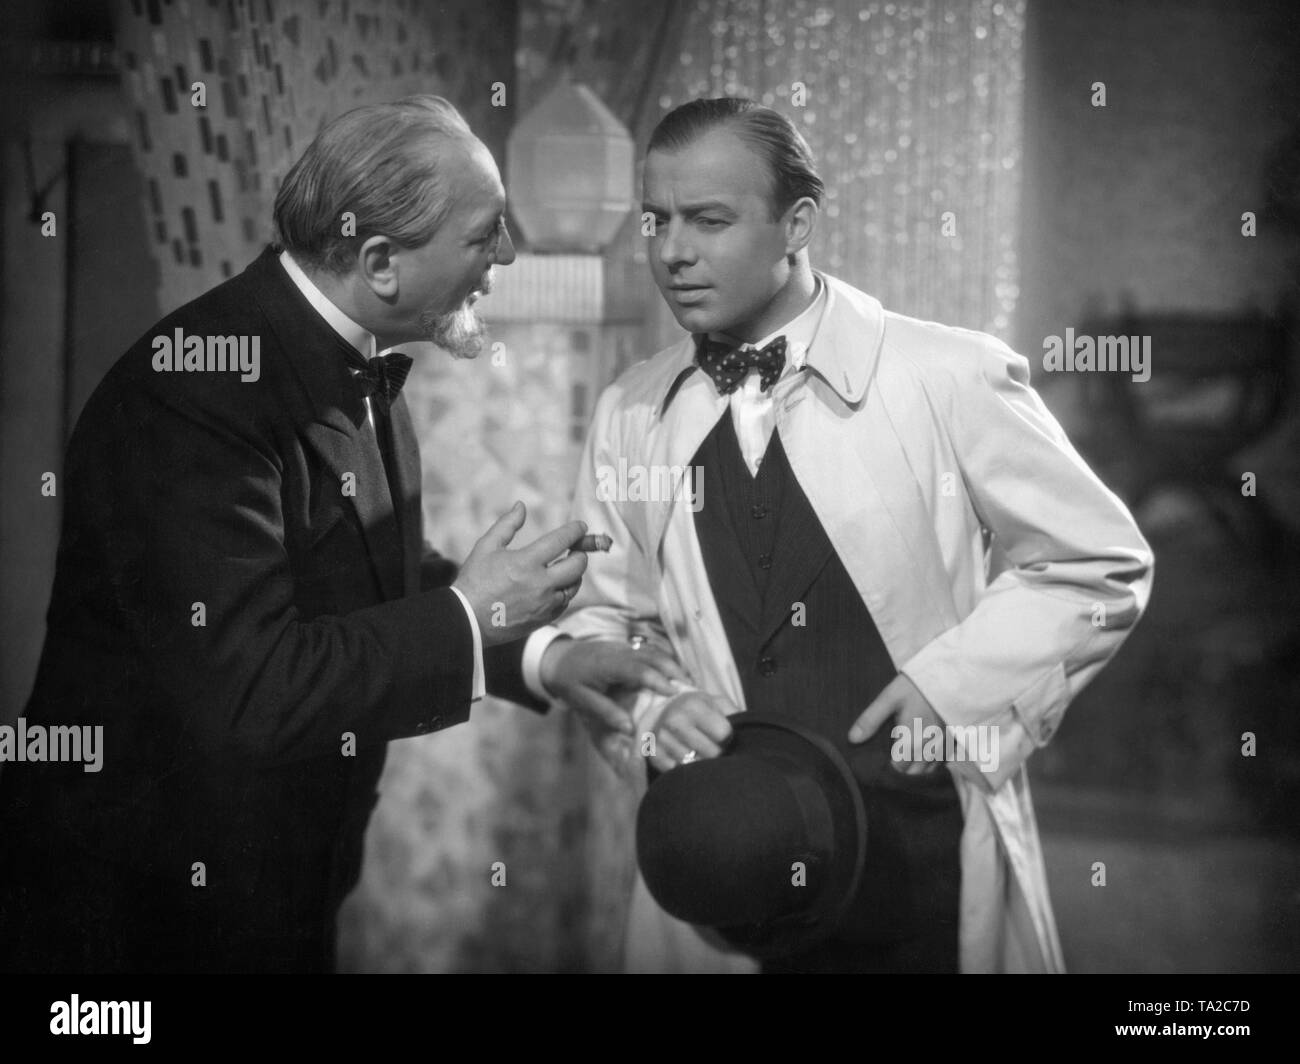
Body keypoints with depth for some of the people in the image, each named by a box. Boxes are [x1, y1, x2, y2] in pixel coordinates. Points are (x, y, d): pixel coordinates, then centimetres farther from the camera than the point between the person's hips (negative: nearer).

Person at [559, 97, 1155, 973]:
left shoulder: (951, 377, -9)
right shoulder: (629, 417, 2)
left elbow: (1104, 564, -2)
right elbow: (603, 618, 9)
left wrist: (957, 681, -12)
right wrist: (647, 709, -11)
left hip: (931, 863, -2)